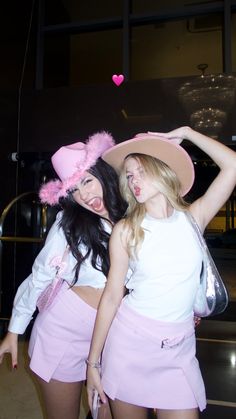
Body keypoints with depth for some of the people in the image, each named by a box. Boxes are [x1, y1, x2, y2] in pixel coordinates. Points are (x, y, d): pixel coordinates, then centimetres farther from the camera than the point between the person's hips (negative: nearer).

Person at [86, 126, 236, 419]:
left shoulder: (193, 217, -2)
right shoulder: (125, 230, -7)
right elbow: (112, 296, -5)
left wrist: (185, 132, -3)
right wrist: (93, 361, -3)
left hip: (180, 347, 1)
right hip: (129, 339, -1)